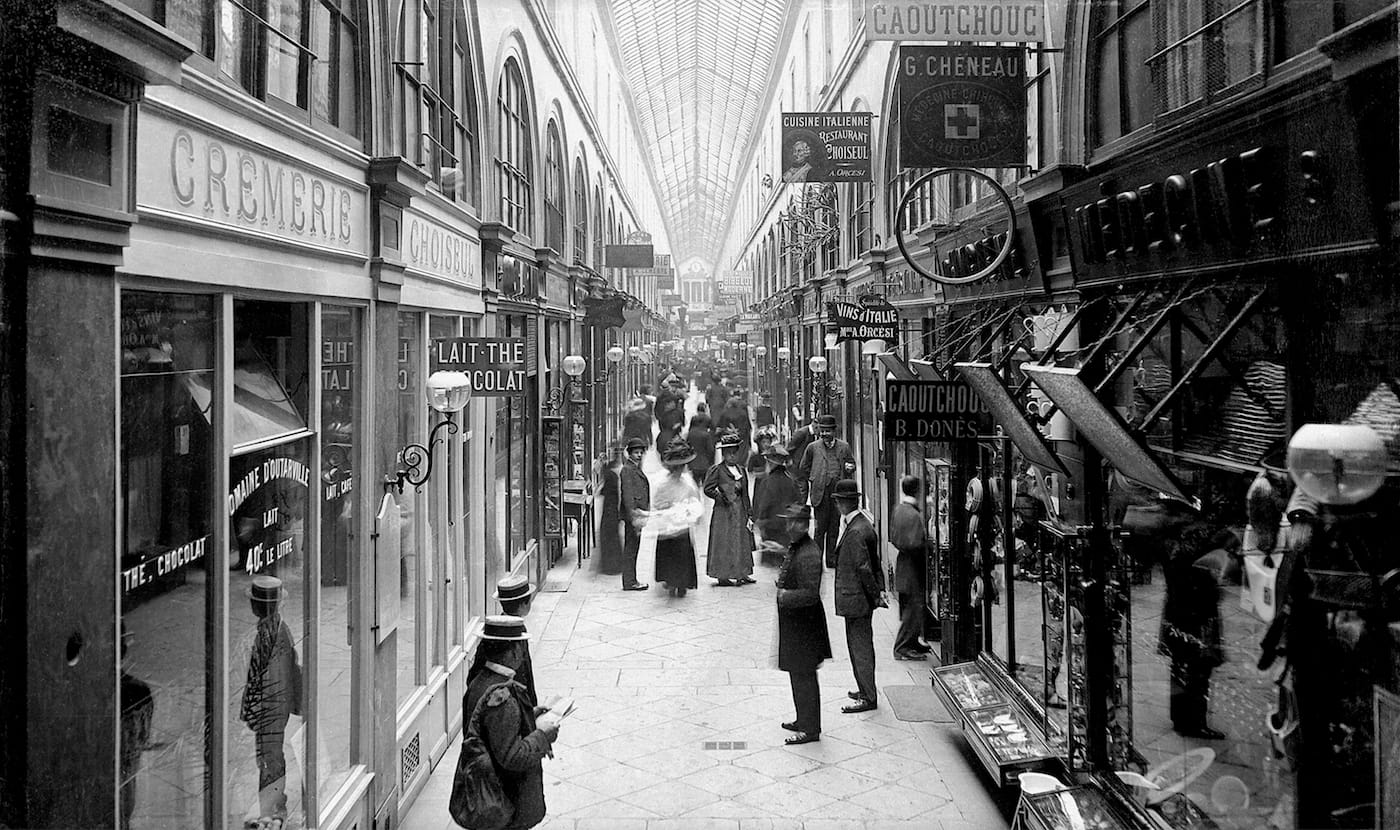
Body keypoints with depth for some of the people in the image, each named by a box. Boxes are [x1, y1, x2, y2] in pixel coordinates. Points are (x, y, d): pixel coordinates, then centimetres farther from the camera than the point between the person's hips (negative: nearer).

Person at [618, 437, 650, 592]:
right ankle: (629, 583, -2)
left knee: (632, 549, 12)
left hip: (638, 513, 10)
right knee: (630, 549, -6)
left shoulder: (636, 469, 18)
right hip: (633, 514, -10)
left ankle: (630, 580, 18)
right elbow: (628, 495, -19)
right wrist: (634, 517, -24)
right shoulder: (627, 469, -13)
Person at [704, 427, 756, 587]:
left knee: (742, 543, 8)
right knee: (724, 544, -3)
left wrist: (749, 514, 11)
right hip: (724, 512, -6)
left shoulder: (742, 471, 14)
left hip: (740, 512, 6)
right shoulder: (717, 470, -5)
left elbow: (745, 495, 15)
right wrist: (721, 497, -14)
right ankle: (723, 575, 1)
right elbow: (708, 489, -8)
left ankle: (741, 574, 16)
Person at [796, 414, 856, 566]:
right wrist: (803, 495, 5)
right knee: (820, 527, -3)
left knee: (834, 528, 7)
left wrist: (850, 468, -5)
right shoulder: (813, 448, 4)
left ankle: (831, 559, 16)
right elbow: (803, 471, 8)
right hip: (820, 491, -2)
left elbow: (852, 464, 21)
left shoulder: (844, 447, 8)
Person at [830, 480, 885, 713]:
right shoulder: (863, 523, 8)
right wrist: (879, 590, 11)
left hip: (855, 598, -10)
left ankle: (868, 698, 12)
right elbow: (874, 563, 12)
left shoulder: (856, 532, -24)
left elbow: (864, 568, -23)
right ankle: (866, 690, 33)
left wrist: (876, 595, -15)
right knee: (860, 645, 20)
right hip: (859, 598, 10)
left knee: (861, 647, 1)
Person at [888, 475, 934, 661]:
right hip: (913, 569, -9)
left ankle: (911, 643, 29)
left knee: (908, 608, 18)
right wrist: (928, 544, -11)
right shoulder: (913, 515, -23)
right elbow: (914, 545, -26)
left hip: (903, 562, 9)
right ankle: (903, 648, 4)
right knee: (913, 608, -1)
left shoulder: (897, 509, 6)